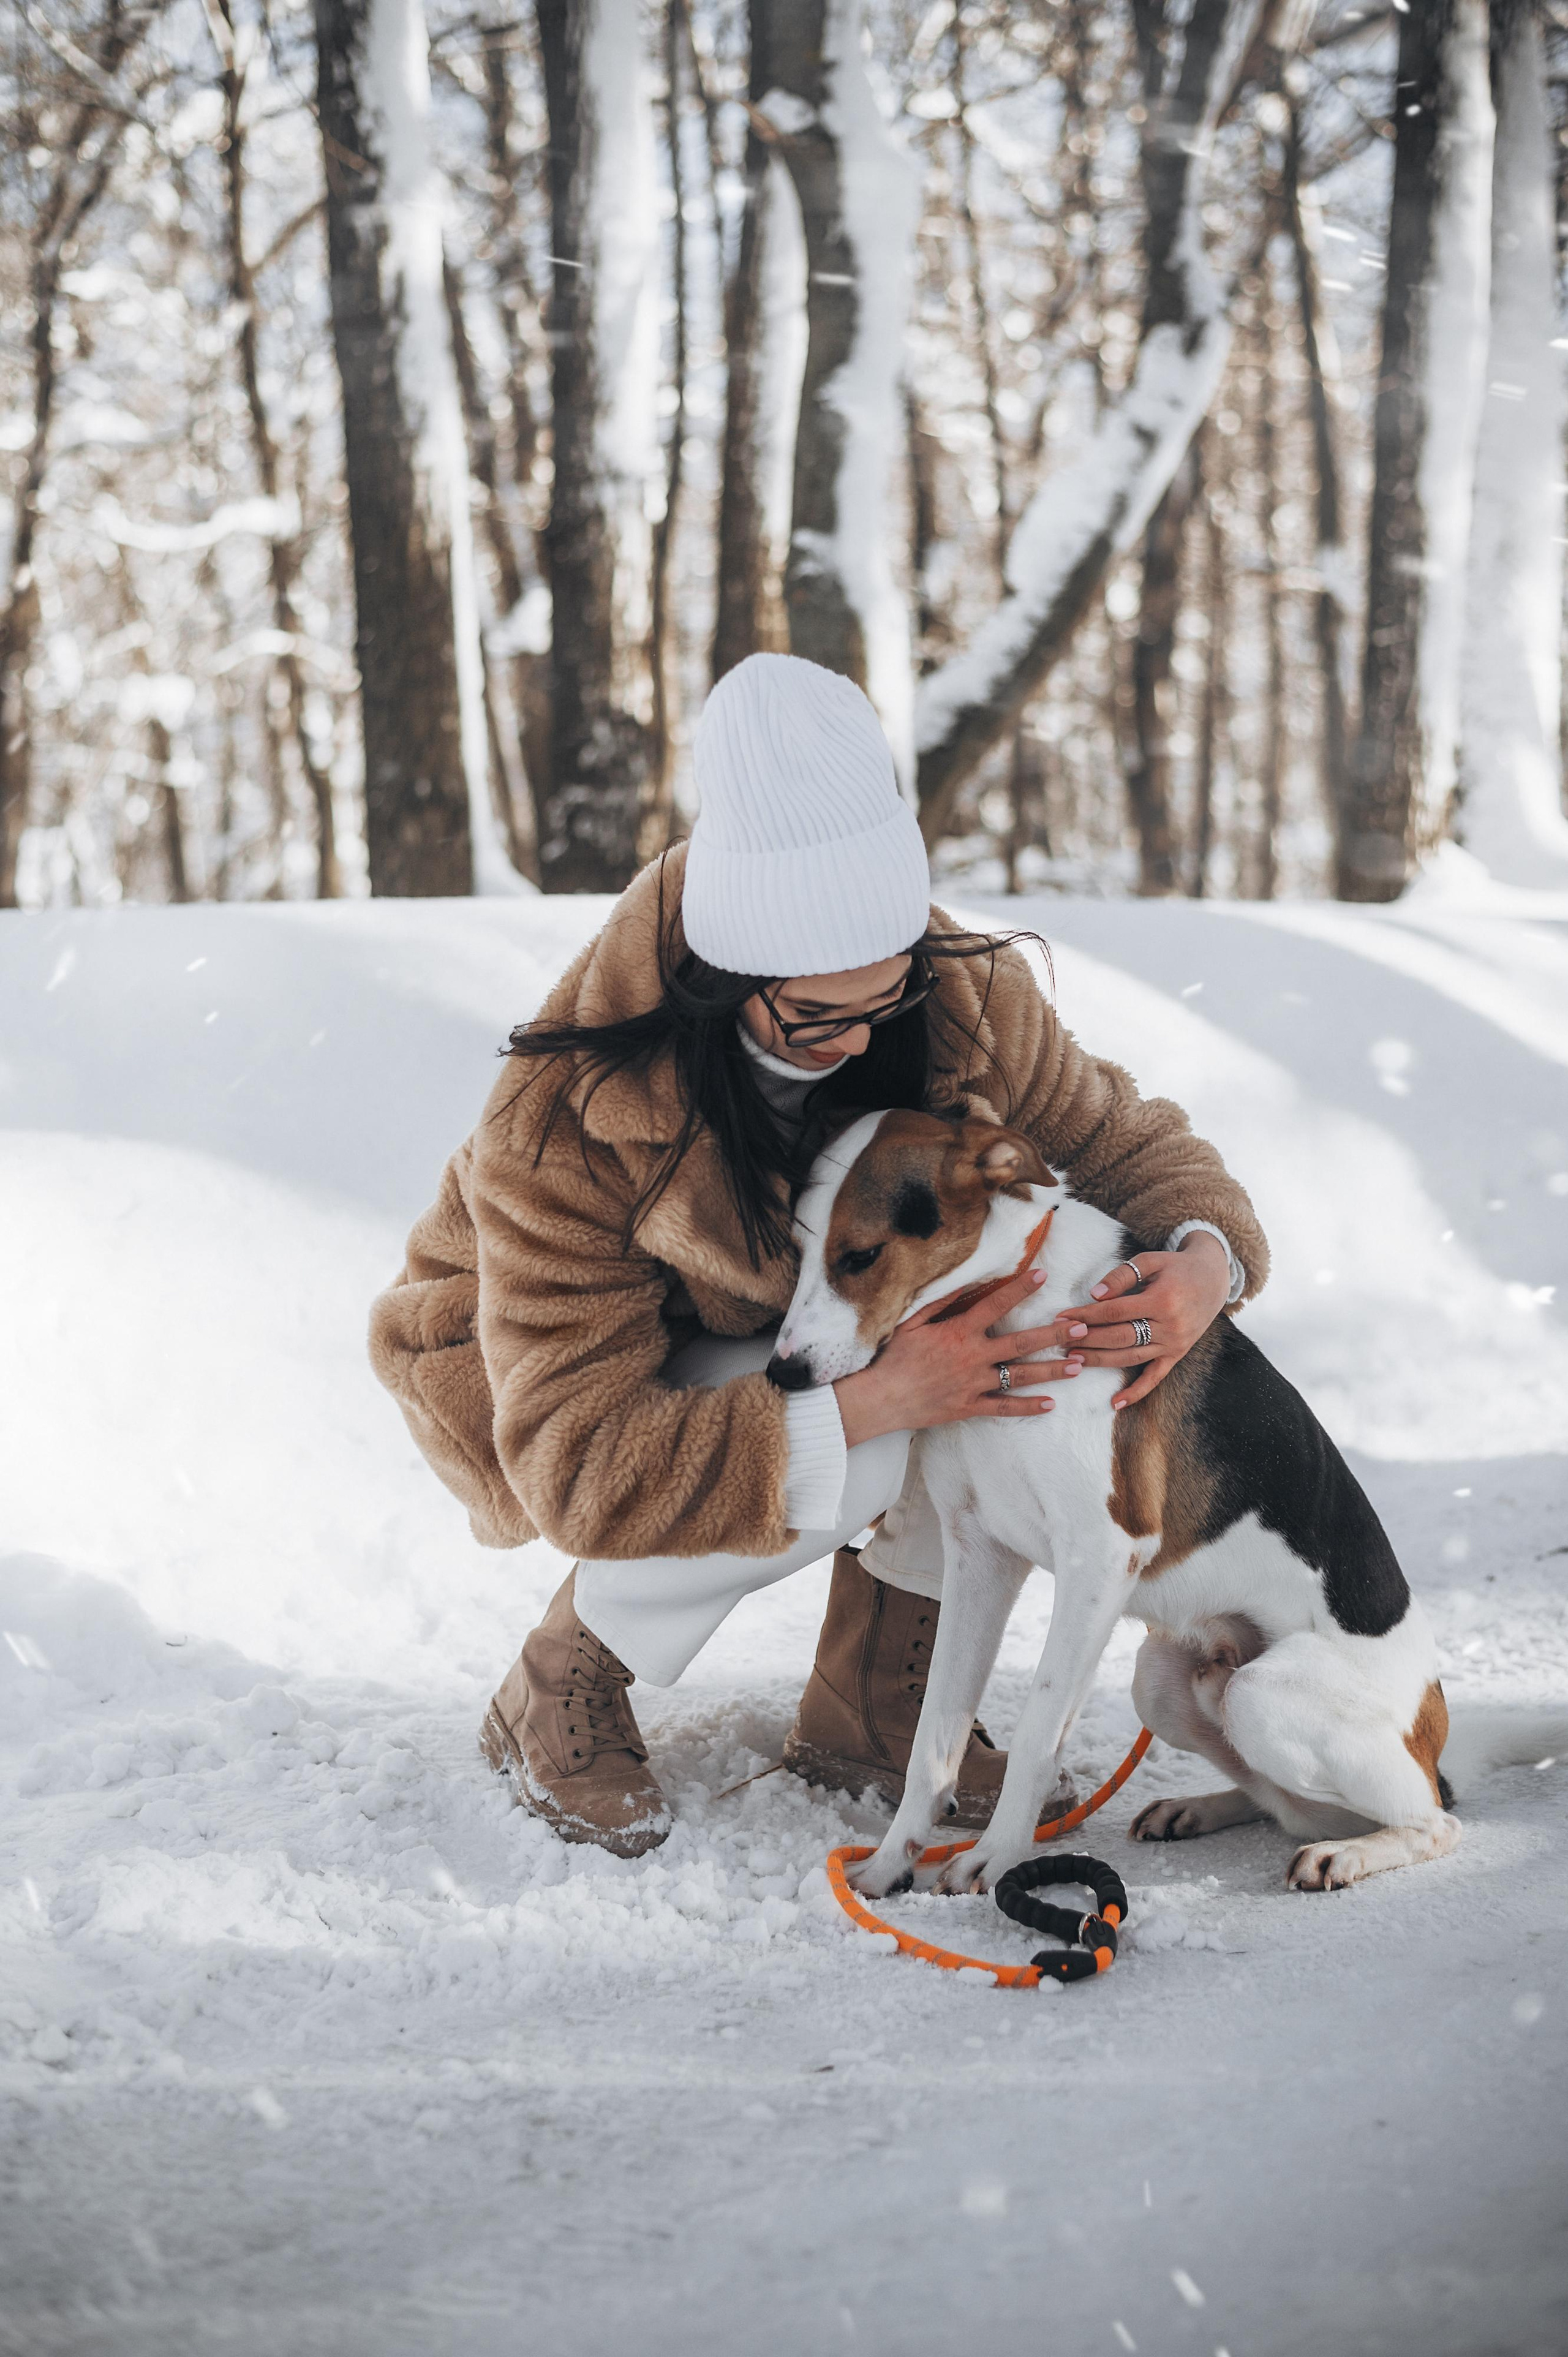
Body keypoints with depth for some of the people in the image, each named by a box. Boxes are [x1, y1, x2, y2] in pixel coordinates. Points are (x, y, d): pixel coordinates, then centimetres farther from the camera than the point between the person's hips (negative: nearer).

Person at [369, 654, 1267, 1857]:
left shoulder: (963, 998, -25)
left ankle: (868, 1702, -5)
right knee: (845, 1468, -35)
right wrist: (868, 1404, -49)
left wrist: (1206, 1257, -34)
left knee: (1044, 1338, -24)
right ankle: (561, 1688, -8)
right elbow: (579, 1466, -39)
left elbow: (1124, 1140, -8)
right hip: (579, 1369, -5)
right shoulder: (562, 1126, -37)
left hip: (800, 1335, 5)